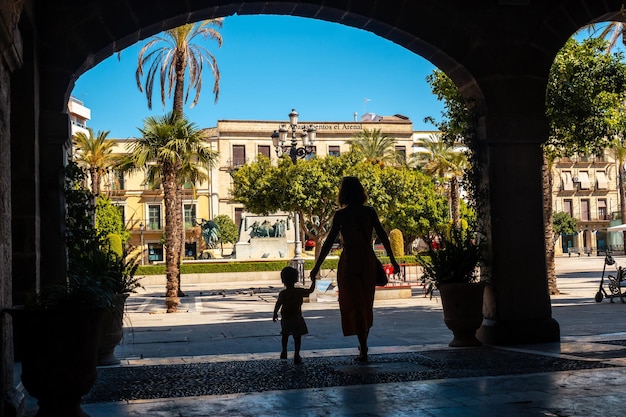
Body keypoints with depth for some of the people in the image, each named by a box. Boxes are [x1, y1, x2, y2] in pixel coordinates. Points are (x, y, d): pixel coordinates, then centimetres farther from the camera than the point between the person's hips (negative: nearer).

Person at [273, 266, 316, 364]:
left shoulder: (282, 294, -13)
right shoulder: (300, 292, -11)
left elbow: (278, 305, -12)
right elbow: (311, 290, 3)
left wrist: (275, 314, 3)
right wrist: (313, 281, 17)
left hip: (285, 319, 1)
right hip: (297, 318, -1)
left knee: (285, 336, 20)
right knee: (297, 337, 5)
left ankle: (284, 352, 31)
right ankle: (296, 356, 3)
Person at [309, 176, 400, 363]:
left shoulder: (340, 215, -7)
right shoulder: (370, 211, 0)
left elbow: (329, 241, -9)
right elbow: (383, 236, 1)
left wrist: (317, 266, -4)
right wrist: (393, 260, 8)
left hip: (349, 262, -3)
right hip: (368, 261, 3)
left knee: (354, 305, 2)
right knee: (366, 303, 18)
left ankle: (363, 351, -2)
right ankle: (364, 344, 32)